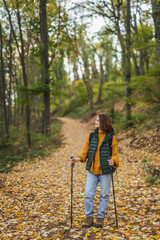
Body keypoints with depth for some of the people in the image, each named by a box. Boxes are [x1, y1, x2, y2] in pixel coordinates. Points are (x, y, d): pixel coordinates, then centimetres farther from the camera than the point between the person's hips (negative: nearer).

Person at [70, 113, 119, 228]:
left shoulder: (111, 137, -3)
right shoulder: (91, 136, 7)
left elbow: (115, 153, -5)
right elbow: (85, 151, 10)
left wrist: (113, 161, -25)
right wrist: (79, 158, -7)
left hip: (105, 171, -3)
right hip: (92, 170, 3)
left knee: (104, 195, 7)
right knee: (88, 194, 1)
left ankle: (100, 218, 22)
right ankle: (89, 218, 16)